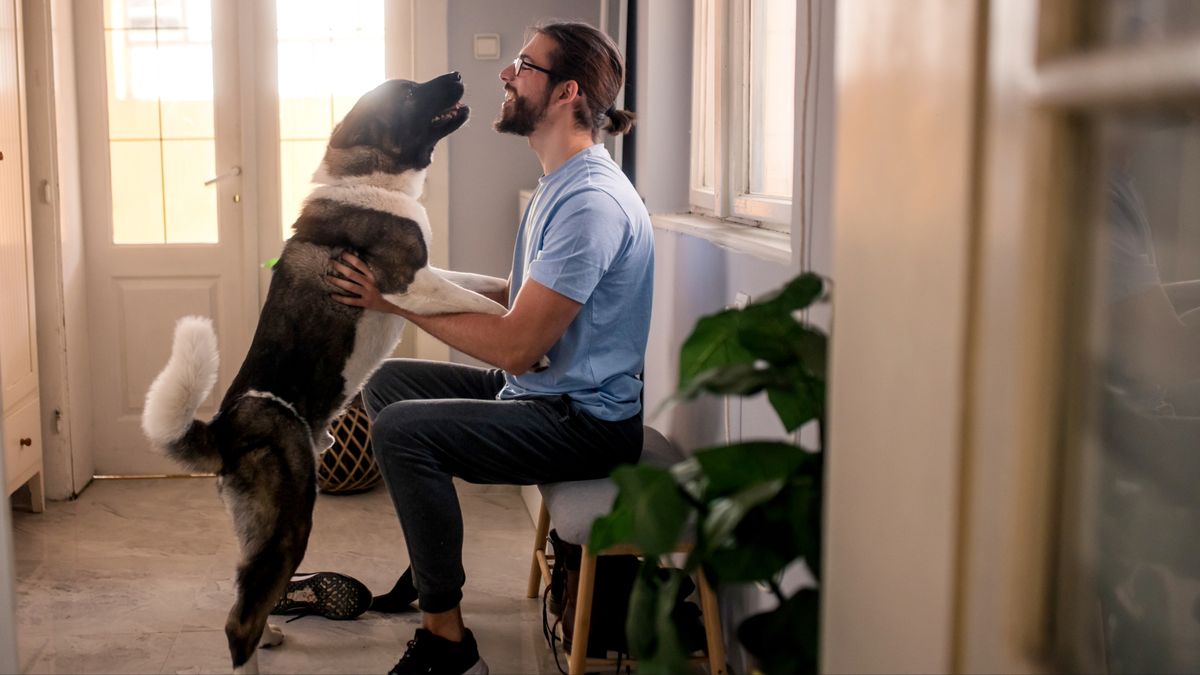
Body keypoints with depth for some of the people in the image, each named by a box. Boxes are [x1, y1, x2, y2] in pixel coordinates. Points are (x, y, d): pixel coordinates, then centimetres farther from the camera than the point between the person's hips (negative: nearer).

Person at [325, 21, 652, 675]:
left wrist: (399, 300, -16)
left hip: (587, 420, -11)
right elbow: (524, 295, 16)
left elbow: (515, 346, -25)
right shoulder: (560, 184, 12)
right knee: (388, 382, 15)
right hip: (544, 394, 11)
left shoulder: (591, 202, -23)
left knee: (401, 430, -24)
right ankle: (429, 571, 25)